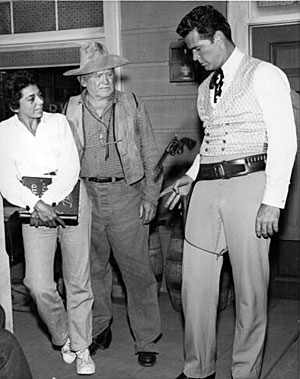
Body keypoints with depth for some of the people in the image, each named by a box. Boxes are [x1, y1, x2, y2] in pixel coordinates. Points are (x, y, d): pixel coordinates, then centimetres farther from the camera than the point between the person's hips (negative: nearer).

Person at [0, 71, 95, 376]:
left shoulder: (58, 122, 4)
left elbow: (71, 168, -4)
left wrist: (49, 201, -16)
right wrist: (36, 205, -18)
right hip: (34, 207, 0)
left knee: (78, 279, 2)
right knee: (38, 284, -10)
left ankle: (81, 349, 16)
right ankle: (62, 337, 17)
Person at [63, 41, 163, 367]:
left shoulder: (132, 106, 3)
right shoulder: (71, 111, 5)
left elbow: (150, 155, 6)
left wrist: (150, 197, 0)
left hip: (126, 194, -2)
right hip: (85, 195, 2)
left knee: (137, 271, -1)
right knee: (92, 269, 12)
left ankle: (146, 341, 11)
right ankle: (98, 331, 30)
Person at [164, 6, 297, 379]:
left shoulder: (264, 75, -2)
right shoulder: (205, 88, 19)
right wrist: (191, 175, 11)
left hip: (248, 182, -6)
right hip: (206, 187, 6)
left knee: (249, 286, 1)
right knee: (195, 282, 6)